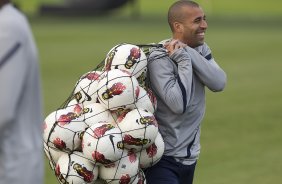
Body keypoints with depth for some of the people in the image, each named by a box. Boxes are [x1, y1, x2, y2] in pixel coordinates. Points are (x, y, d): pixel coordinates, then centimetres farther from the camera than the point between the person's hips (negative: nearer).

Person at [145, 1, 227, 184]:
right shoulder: (160, 58, -17)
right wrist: (184, 60, -20)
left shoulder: (201, 50, 6)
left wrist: (188, 52, -16)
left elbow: (219, 83, -10)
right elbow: (178, 104, -26)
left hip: (190, 156, 7)